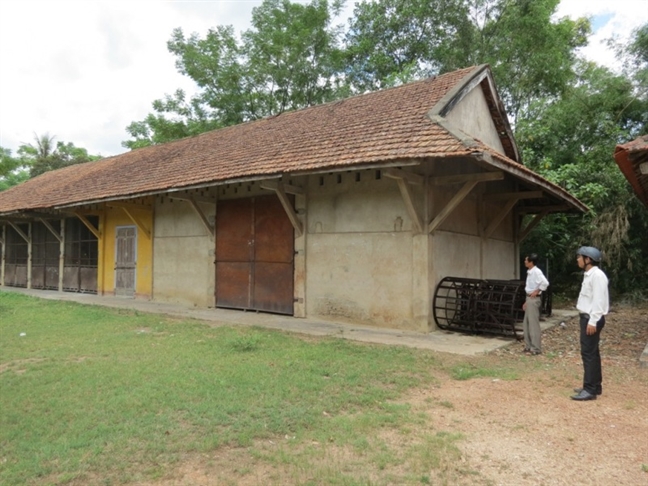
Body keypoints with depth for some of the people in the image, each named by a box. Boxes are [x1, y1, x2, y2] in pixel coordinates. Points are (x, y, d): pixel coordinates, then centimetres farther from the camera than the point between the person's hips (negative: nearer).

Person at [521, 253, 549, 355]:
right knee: (526, 324, 13)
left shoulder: (536, 271, -16)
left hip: (534, 299, -10)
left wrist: (537, 291, -18)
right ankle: (529, 346, 21)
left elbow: (545, 283, -29)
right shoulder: (529, 272, 13)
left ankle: (536, 348, 3)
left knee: (533, 324, -4)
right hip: (529, 299, 10)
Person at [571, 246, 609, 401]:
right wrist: (588, 319, 17)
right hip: (587, 317, 10)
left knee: (588, 353, -7)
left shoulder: (597, 275, -17)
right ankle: (595, 386, 23)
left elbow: (598, 300, -22)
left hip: (592, 319, -10)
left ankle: (590, 390, -2)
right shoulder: (589, 274, 14)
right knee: (591, 352, 14)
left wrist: (593, 321, -23)